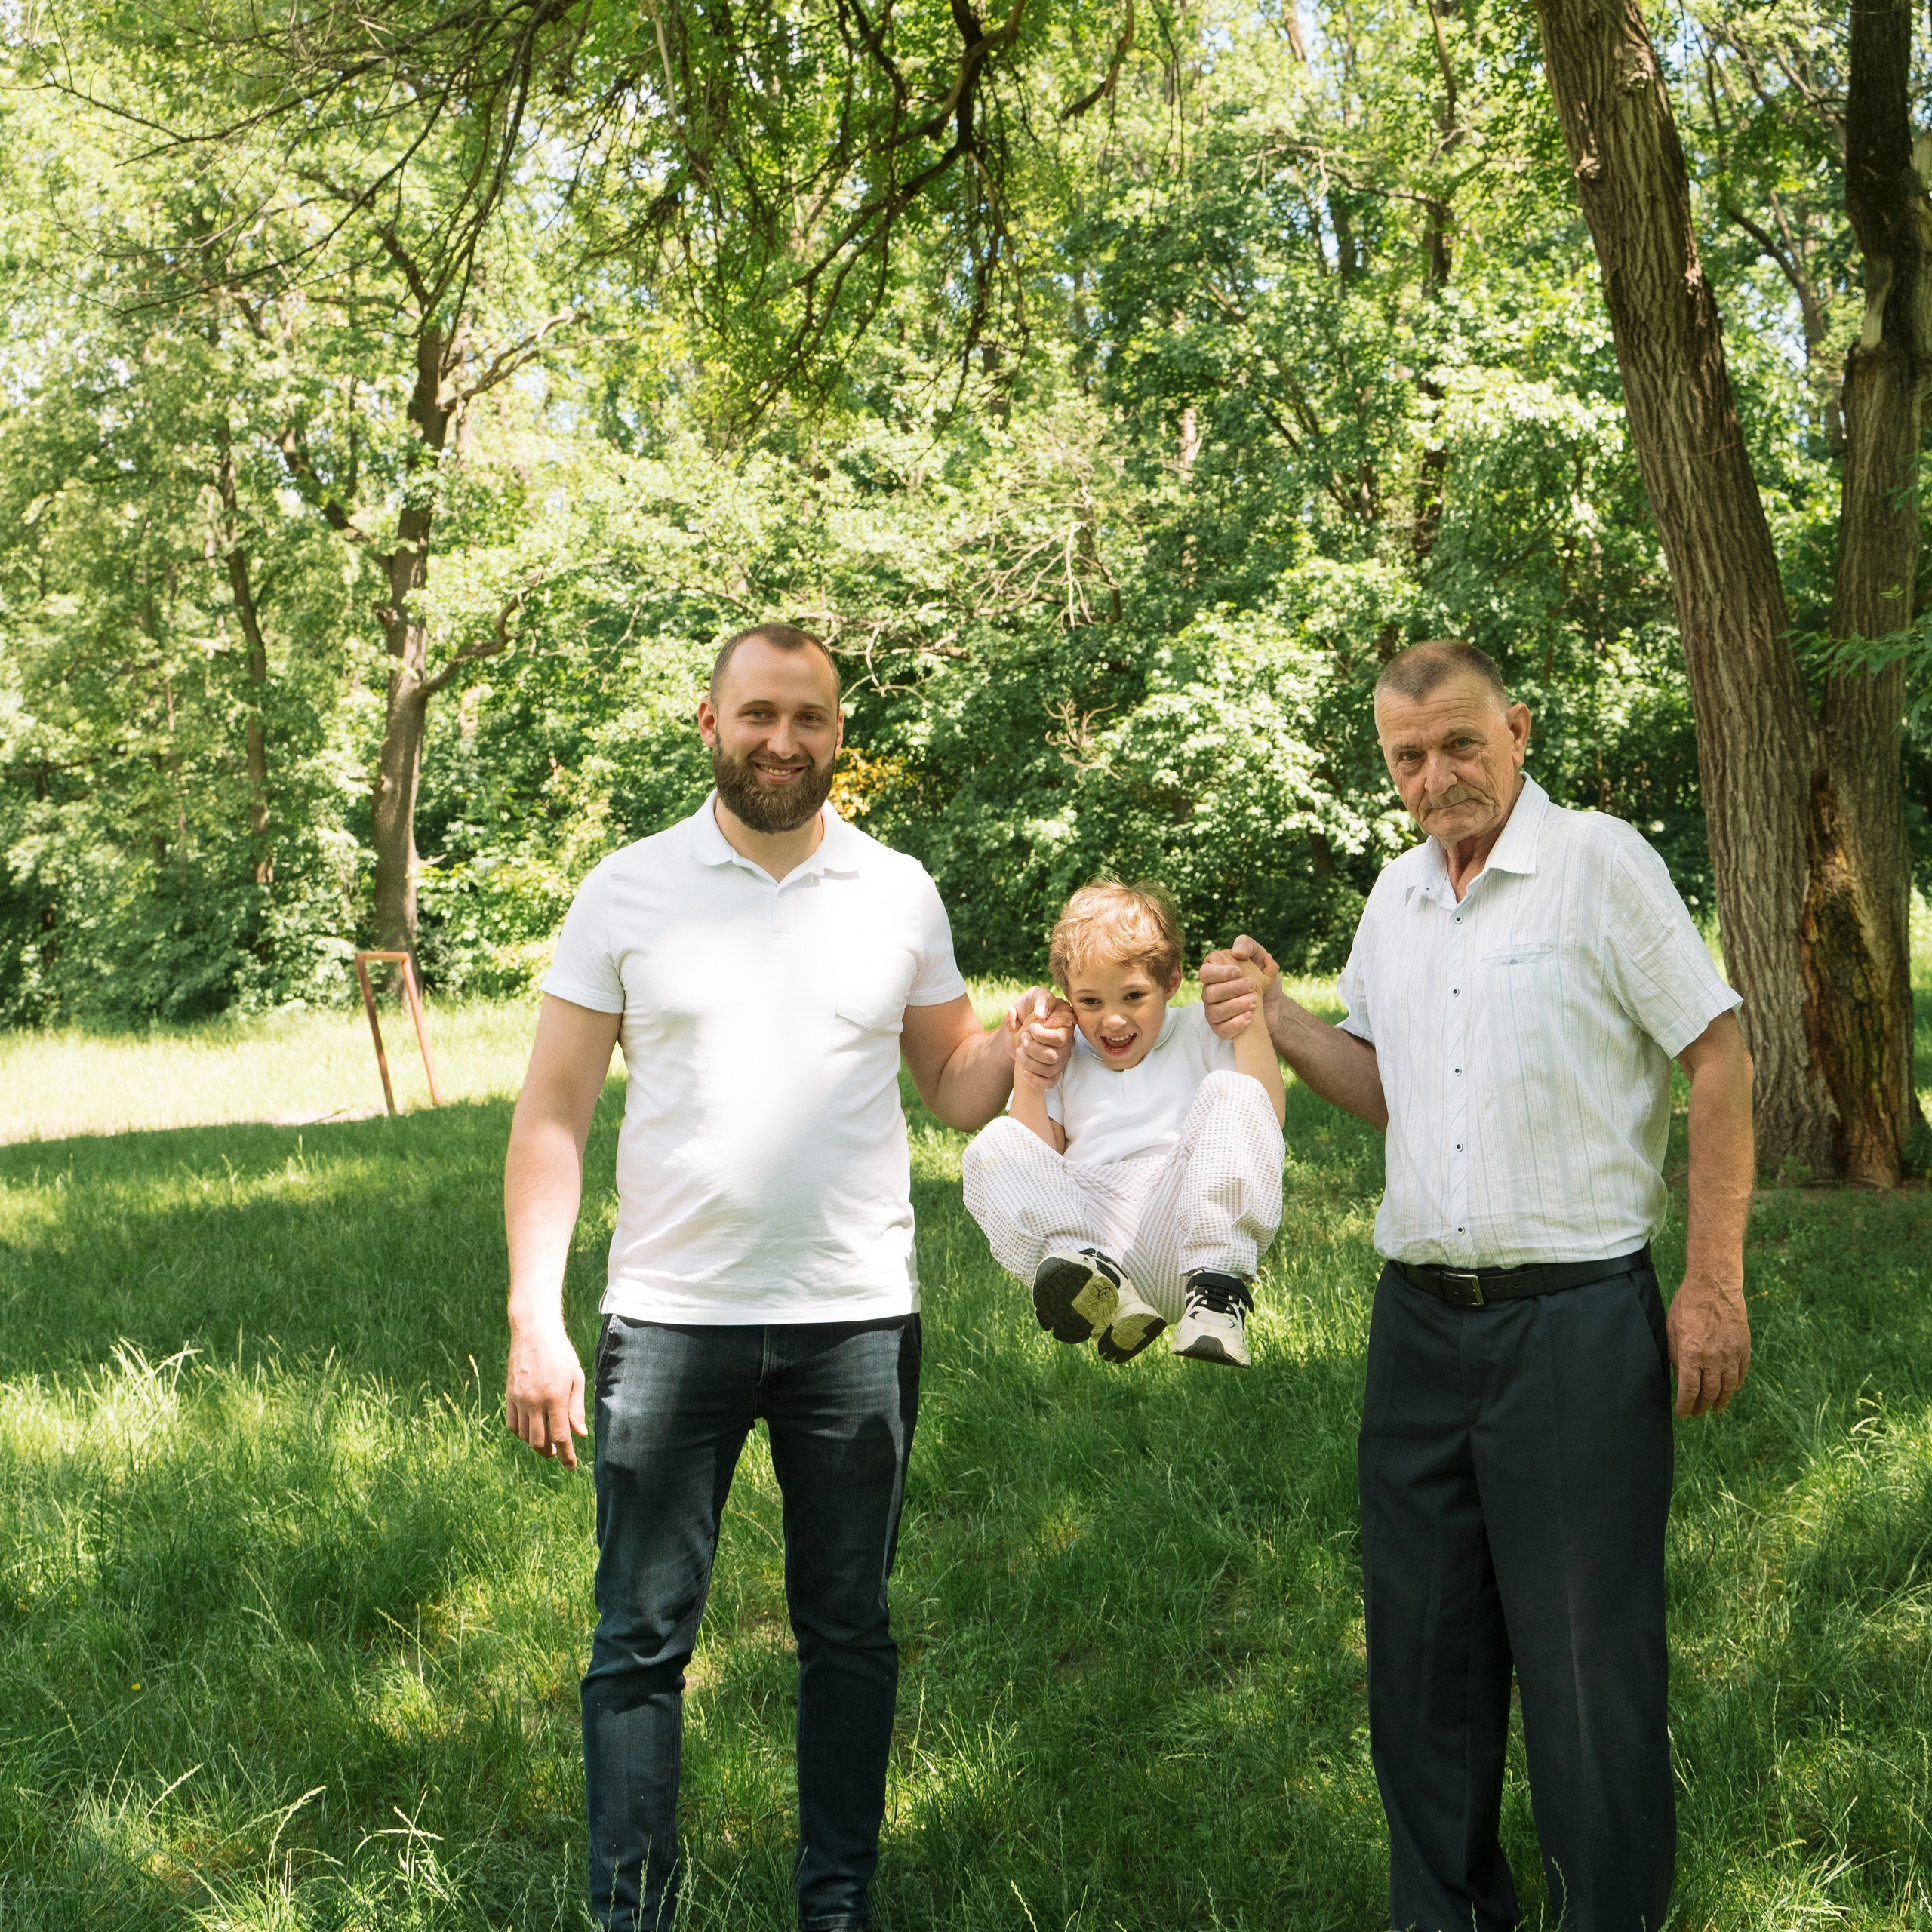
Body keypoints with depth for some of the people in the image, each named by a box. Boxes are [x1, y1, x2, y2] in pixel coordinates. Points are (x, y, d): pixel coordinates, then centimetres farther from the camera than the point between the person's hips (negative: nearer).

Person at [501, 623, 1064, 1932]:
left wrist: (1023, 1047, -13)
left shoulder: (899, 894, 6)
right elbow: (554, 1113, 0)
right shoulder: (629, 892, 1)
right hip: (670, 1319, -1)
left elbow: (954, 1086, 10)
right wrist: (535, 1319, -7)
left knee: (849, 1630, 12)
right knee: (642, 1639, 2)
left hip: (859, 1320, 2)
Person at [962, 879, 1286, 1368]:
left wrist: (1252, 1020, -4)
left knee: (1231, 1092, -19)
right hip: (1086, 1233, 2)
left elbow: (1267, 1119, 1)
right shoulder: (1063, 1058, 23)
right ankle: (1103, 1291, -41)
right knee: (993, 1147, -16)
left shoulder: (1200, 1034, 18)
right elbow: (1041, 1161, 12)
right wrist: (1028, 1076, 4)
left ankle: (1218, 1291, -34)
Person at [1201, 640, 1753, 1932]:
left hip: (1577, 1318, -6)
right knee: (1422, 1642, 14)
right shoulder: (1399, 894, 12)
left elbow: (1721, 1060, -7)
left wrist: (1714, 1286, -11)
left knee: (1589, 1656, 1)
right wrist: (1275, 1019, -1)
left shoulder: (1599, 863, -7)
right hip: (1421, 1316, 6)